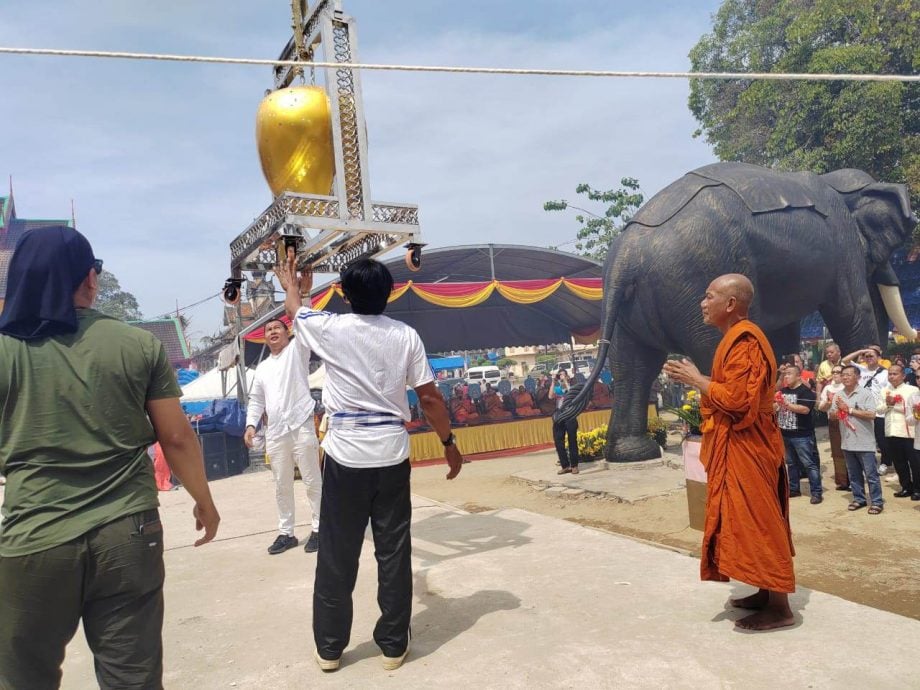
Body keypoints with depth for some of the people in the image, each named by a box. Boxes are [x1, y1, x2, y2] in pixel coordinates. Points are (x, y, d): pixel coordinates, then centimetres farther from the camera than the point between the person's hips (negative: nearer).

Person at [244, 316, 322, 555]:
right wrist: (251, 424, 5)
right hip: (275, 433, 5)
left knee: (313, 481, 1)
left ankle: (318, 529, 11)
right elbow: (256, 399, 19)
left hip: (301, 427, -5)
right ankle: (286, 533, 20)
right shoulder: (262, 368, 19)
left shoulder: (297, 351, 6)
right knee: (282, 486, 11)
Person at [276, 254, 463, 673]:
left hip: (345, 456, -1)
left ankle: (329, 647, 24)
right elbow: (430, 397, 0)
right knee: (394, 553, 10)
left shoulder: (329, 328, -4)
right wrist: (449, 444, 12)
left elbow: (294, 309, 19)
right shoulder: (406, 336, 0)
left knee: (337, 556, 10)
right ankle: (393, 644, 22)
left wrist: (292, 286, 41)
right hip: (392, 456, 1)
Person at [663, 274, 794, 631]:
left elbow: (737, 399, -27)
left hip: (745, 447, -11)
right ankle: (767, 593, 26)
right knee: (753, 522, 16)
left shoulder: (744, 341, -19)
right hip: (739, 446, 11)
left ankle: (779, 607, 6)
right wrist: (694, 377, 9)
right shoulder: (737, 338, 15)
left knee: (756, 523, -4)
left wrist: (696, 379, -16)